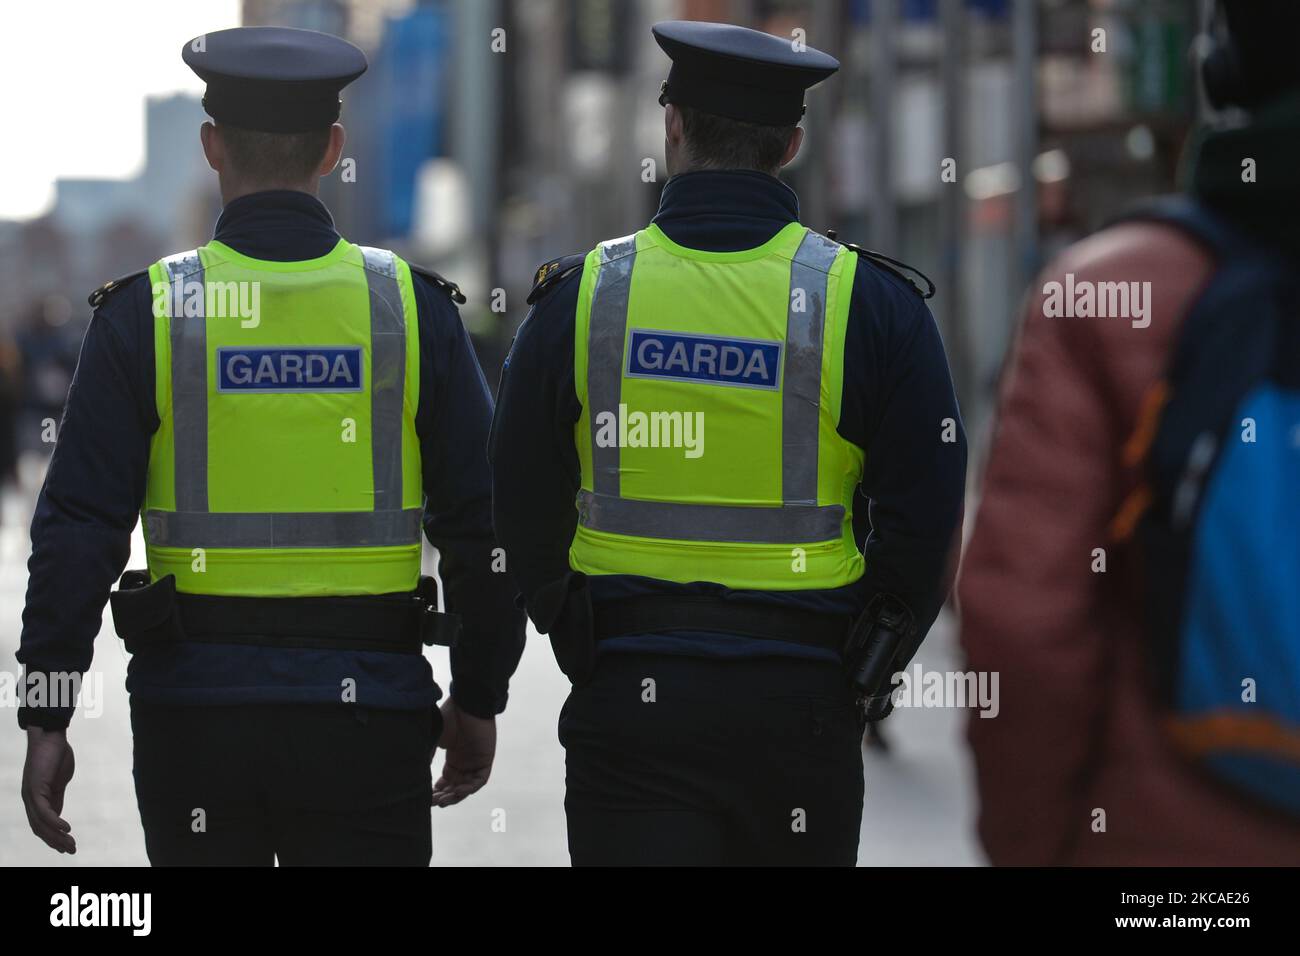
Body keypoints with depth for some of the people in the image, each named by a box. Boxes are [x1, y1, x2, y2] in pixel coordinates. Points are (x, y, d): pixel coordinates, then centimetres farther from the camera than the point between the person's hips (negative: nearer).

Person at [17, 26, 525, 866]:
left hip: (195, 711, 0)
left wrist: (46, 718, -1)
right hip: (369, 712, 0)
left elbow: (78, 528, -6)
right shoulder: (413, 307, -1)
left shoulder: (148, 311, -3)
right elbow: (481, 522, 1)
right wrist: (479, 699, 12)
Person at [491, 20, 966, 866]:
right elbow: (926, 519, 0)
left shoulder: (579, 297, -1)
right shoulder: (869, 303, -3)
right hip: (800, 700, 0)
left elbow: (524, 512, 6)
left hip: (627, 701, 0)